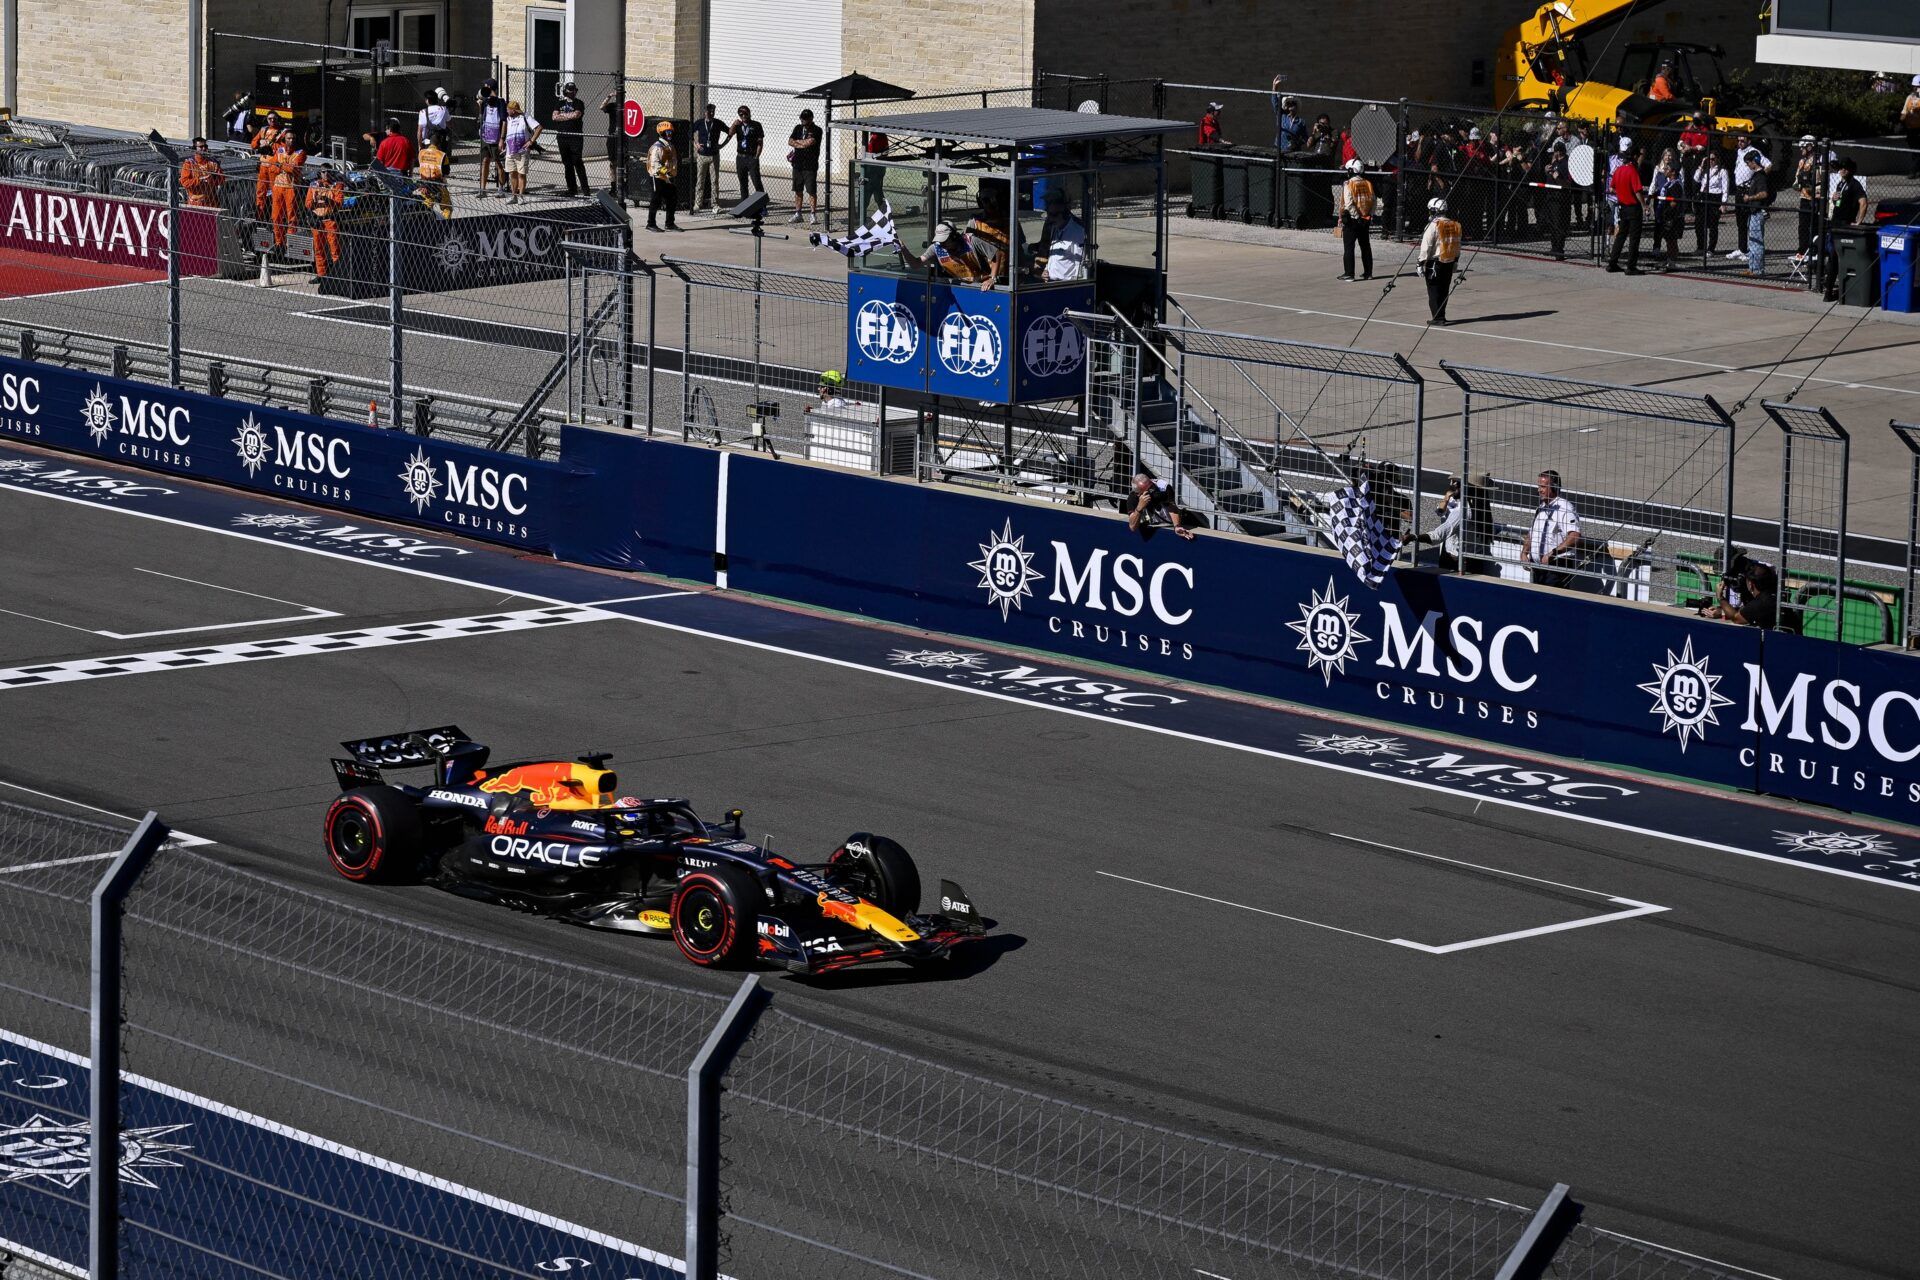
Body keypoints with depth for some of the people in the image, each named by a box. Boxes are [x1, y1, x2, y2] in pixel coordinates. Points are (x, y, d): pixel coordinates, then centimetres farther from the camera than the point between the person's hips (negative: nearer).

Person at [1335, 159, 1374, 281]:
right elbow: (1373, 202, 5)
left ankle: (1348, 274, -2)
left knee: (1348, 247, 0)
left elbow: (1348, 204, -18)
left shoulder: (1348, 184, -12)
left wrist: (1357, 216, -13)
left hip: (1352, 220, -5)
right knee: (1366, 247, 14)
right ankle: (1368, 272, 18)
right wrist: (1370, 216, 8)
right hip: (1366, 220, 5)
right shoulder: (1368, 184, 4)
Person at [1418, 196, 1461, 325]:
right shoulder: (1454, 226, 7)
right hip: (1449, 262, 7)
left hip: (1434, 262, -7)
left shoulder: (1433, 226, -15)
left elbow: (1426, 247, -16)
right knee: (1444, 290, 16)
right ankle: (1440, 315, 27)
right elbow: (1457, 246, 15)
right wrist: (1455, 261, 25)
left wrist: (1421, 264, -12)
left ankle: (1438, 318, -5)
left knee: (1434, 291, -1)